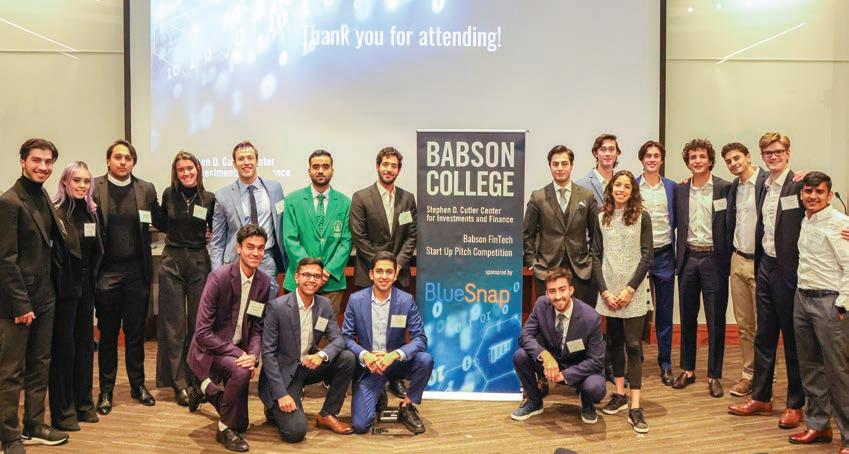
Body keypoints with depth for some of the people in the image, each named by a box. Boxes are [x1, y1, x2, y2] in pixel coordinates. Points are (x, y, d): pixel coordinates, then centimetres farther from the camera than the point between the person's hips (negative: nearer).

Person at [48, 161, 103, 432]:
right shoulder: (55, 212, -12)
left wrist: (93, 279, 10)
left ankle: (83, 404, 25)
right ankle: (62, 411, 13)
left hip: (86, 287, 7)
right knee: (63, 347, 2)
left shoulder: (90, 211, 9)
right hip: (64, 288, -7)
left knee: (85, 344, 13)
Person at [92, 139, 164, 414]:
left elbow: (161, 223, 8)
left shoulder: (146, 189, 5)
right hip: (106, 271, -1)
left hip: (137, 270, 2)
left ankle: (138, 385, 24)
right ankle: (106, 390, 20)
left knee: (136, 332, 11)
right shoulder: (94, 188, -1)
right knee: (107, 333, 9)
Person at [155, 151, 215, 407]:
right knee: (174, 324, 1)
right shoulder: (169, 194, 2)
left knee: (199, 322, 4)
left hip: (199, 261, 0)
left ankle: (197, 379, 16)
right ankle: (179, 383, 7)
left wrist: (204, 234, -5)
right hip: (172, 261, 0)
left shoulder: (209, 199, 0)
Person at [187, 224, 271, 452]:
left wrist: (253, 355, -16)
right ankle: (225, 429, -11)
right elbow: (202, 332, -23)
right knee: (241, 372, -37)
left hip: (238, 350, 6)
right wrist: (237, 353, -28)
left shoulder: (264, 282, -5)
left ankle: (208, 389, 42)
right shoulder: (219, 277, -22)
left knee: (240, 423, 12)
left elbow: (257, 327, 2)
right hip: (210, 350, -6)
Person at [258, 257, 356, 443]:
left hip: (309, 366, 6)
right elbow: (268, 352, -16)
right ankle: (275, 408, 14)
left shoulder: (324, 305, -1)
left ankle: (327, 415, 0)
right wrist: (281, 394, -21)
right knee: (295, 431, -21)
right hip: (283, 372, -6)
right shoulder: (277, 306, -17)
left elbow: (338, 339, -3)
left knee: (347, 358, -17)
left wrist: (322, 355, -27)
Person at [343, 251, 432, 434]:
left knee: (425, 360, -30)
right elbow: (346, 337, -4)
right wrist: (364, 355, -24)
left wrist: (395, 355, -29)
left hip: (396, 363, 1)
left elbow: (420, 338, -11)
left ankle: (407, 407, -3)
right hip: (368, 367, 0)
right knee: (360, 425, -15)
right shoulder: (355, 300, -6)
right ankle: (379, 398, 22)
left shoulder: (406, 300, -8)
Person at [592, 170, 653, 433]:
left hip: (634, 291, -3)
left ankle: (635, 407, -3)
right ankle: (619, 394, 22)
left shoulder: (642, 217, -1)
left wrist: (630, 289, -10)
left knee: (633, 344, -4)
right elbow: (596, 256, 5)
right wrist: (605, 291, -4)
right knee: (614, 342, 10)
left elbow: (647, 256, -4)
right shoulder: (602, 218, 7)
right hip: (609, 291, 3)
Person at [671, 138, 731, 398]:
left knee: (715, 320, 3)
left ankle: (714, 376, 14)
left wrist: (727, 258, -8)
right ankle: (688, 370, 24)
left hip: (714, 259, -3)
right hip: (688, 258, 3)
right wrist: (679, 257, 3)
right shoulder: (680, 191, 7)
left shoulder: (725, 188, -4)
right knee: (687, 317, 11)